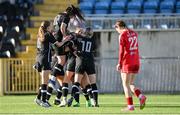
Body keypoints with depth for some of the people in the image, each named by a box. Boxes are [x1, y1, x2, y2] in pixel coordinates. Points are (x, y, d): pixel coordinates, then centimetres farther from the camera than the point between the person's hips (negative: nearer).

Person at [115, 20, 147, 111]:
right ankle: (141, 96, -8)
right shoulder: (134, 33, 11)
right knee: (130, 84, 15)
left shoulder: (122, 35, -9)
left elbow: (121, 50, -12)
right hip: (136, 62, 7)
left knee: (126, 85, 1)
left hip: (127, 63, -7)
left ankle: (130, 106, -3)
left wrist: (119, 63, -8)